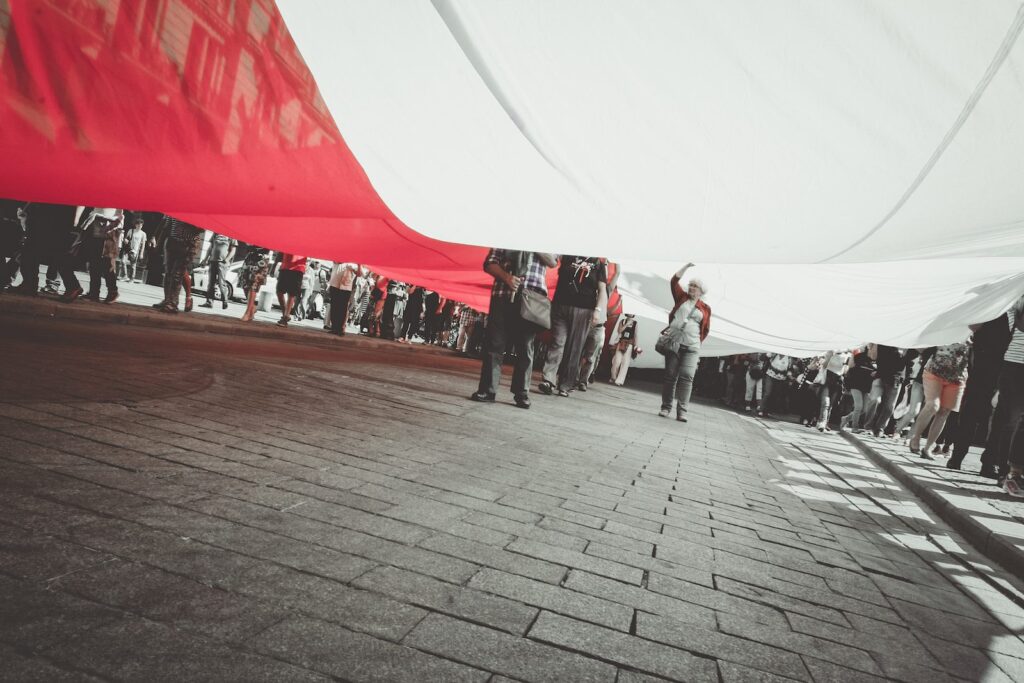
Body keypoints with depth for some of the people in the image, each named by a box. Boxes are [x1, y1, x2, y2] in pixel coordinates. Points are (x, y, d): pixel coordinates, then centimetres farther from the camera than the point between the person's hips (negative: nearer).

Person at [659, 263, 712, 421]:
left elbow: (705, 329, 14)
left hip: (692, 347, -1)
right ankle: (666, 407, 7)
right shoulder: (682, 297, 11)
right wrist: (686, 266, 1)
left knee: (687, 376, -12)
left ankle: (682, 411, -14)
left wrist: (698, 342, 4)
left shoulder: (705, 308, 9)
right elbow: (674, 281, 4)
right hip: (673, 343, 1)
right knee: (670, 375, 1)